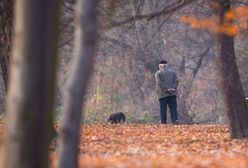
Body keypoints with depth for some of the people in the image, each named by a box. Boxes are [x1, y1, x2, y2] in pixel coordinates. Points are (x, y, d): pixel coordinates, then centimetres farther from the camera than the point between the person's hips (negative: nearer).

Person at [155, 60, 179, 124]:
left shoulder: (158, 73, 1)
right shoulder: (172, 72, 14)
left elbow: (159, 83, -12)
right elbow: (176, 81, 4)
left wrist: (166, 89, -12)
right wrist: (173, 88, -5)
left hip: (163, 94, -3)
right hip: (172, 94, 3)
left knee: (163, 108, 2)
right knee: (173, 108, 0)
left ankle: (163, 121, 1)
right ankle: (175, 120, -14)